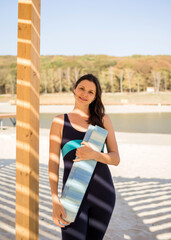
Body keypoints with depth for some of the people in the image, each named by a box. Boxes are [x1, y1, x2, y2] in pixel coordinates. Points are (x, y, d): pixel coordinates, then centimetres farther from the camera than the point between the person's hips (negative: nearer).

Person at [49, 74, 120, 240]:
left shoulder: (103, 120, 5)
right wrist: (55, 201, -13)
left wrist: (93, 154, -21)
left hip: (103, 194, 2)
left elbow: (115, 159, 0)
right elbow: (53, 164, -3)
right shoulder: (59, 122, 1)